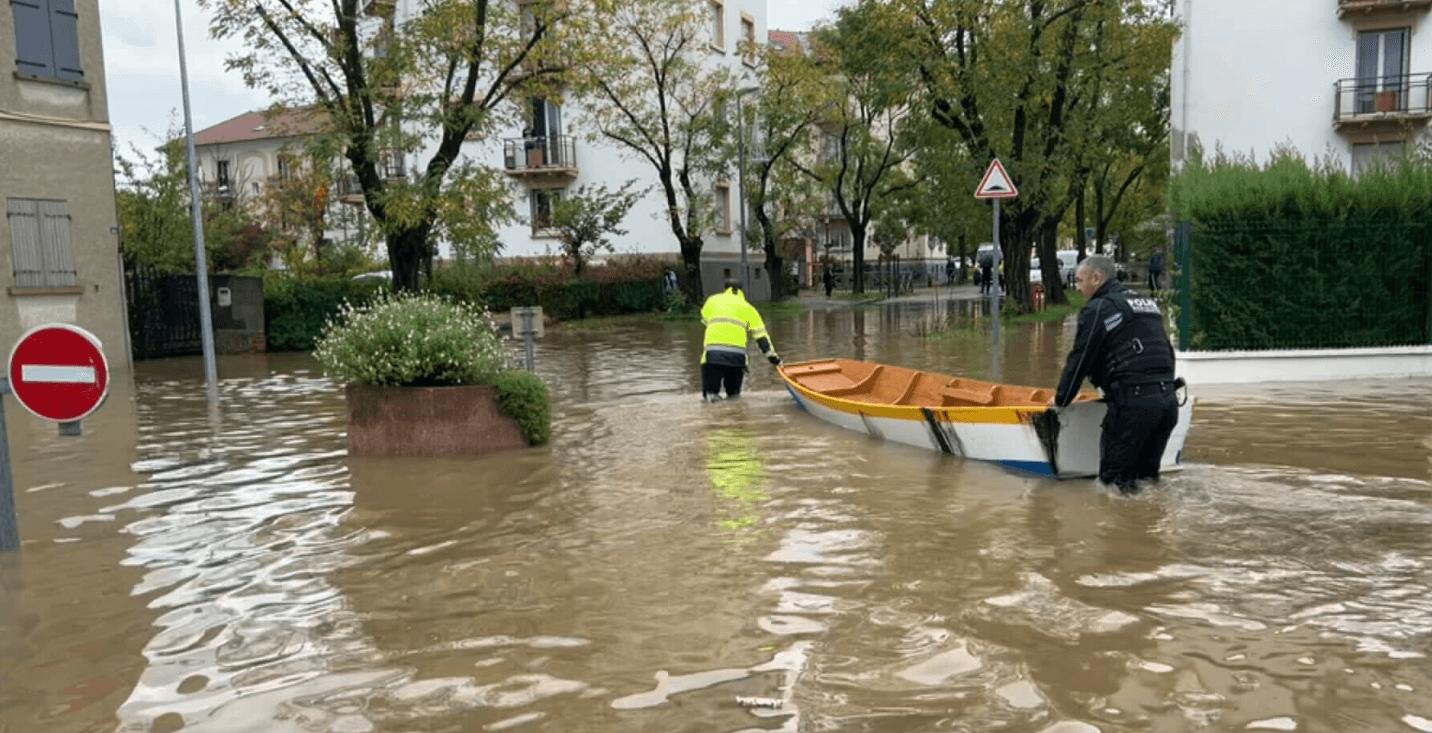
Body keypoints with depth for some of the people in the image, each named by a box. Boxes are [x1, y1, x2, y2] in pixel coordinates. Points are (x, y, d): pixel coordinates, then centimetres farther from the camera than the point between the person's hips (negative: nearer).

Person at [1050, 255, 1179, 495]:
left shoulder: (1098, 309, -3)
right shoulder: (1148, 303, 22)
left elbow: (1080, 360, -2)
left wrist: (1061, 400, 9)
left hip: (1133, 401, -8)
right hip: (1168, 399, 8)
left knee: (1113, 472, -1)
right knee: (1147, 470, 17)